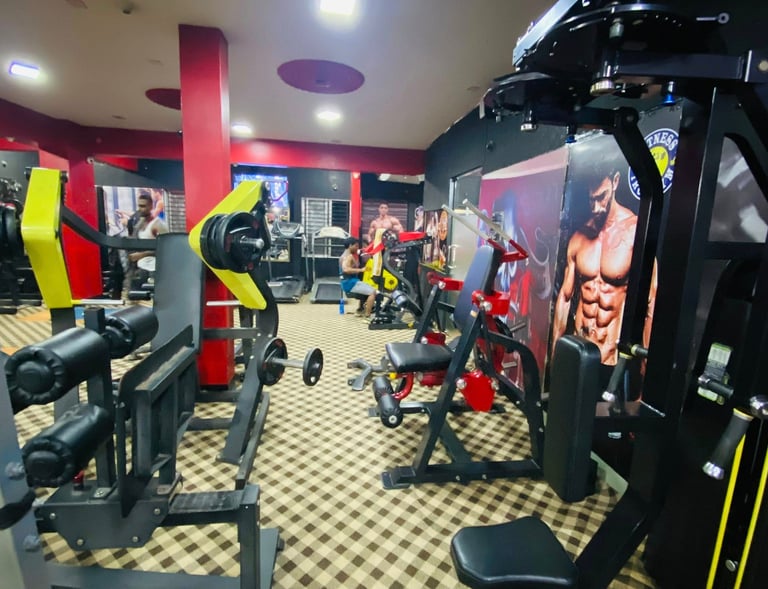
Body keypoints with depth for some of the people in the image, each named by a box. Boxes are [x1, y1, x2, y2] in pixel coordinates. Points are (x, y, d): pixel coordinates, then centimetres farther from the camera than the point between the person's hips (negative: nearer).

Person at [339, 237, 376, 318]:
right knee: (372, 292, -15)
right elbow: (346, 269, -33)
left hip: (350, 281, 11)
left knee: (367, 288, 31)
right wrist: (361, 270, -33)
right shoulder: (349, 256, -15)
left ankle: (361, 309, 37)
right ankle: (367, 316, -18)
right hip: (350, 282, -11)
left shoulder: (347, 255, 18)